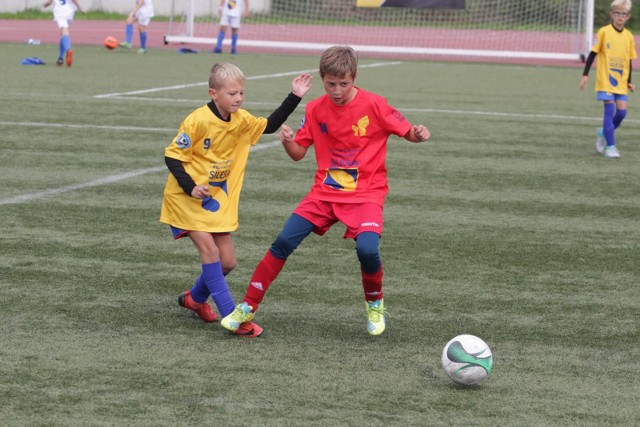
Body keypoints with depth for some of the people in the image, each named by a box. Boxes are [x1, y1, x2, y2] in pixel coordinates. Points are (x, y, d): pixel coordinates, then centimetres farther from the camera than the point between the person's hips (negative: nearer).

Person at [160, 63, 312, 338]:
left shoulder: (240, 120, -1)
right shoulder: (198, 121, -20)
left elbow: (269, 126, 12)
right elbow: (172, 156, -16)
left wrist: (294, 98, 2)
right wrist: (190, 187, -27)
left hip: (217, 200, 7)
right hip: (186, 198, -7)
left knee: (227, 262, 5)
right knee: (209, 249, -18)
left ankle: (195, 298, 32)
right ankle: (232, 316, -17)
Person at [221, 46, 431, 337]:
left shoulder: (374, 105, -10)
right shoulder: (316, 110, 1)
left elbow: (407, 132, -2)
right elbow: (298, 154, 6)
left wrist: (418, 134, -25)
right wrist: (288, 142, -17)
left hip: (366, 194, -3)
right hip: (325, 192, 3)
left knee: (367, 249, -27)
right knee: (283, 242, -10)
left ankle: (375, 304, 5)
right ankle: (248, 307, 3)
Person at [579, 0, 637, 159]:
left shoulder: (629, 36, 5)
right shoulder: (604, 32, -6)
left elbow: (629, 60, 13)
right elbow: (593, 53, -2)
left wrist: (629, 82, 10)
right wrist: (585, 75, -6)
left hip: (621, 82, 4)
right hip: (605, 80, -4)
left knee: (622, 112, -1)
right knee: (610, 111, -9)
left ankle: (604, 133, 25)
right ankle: (610, 146, -3)